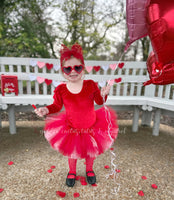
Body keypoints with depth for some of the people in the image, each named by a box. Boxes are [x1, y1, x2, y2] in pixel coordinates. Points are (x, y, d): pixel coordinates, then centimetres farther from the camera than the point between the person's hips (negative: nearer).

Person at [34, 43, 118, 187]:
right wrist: (46, 110, -21)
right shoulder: (61, 89, -15)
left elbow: (99, 102, -8)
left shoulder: (90, 85, -16)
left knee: (91, 152, 25)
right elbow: (57, 106, -3)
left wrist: (103, 95, -29)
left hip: (92, 127, 1)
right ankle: (72, 172, 57)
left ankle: (89, 170, 58)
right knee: (72, 153, 24)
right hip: (71, 129, 0)